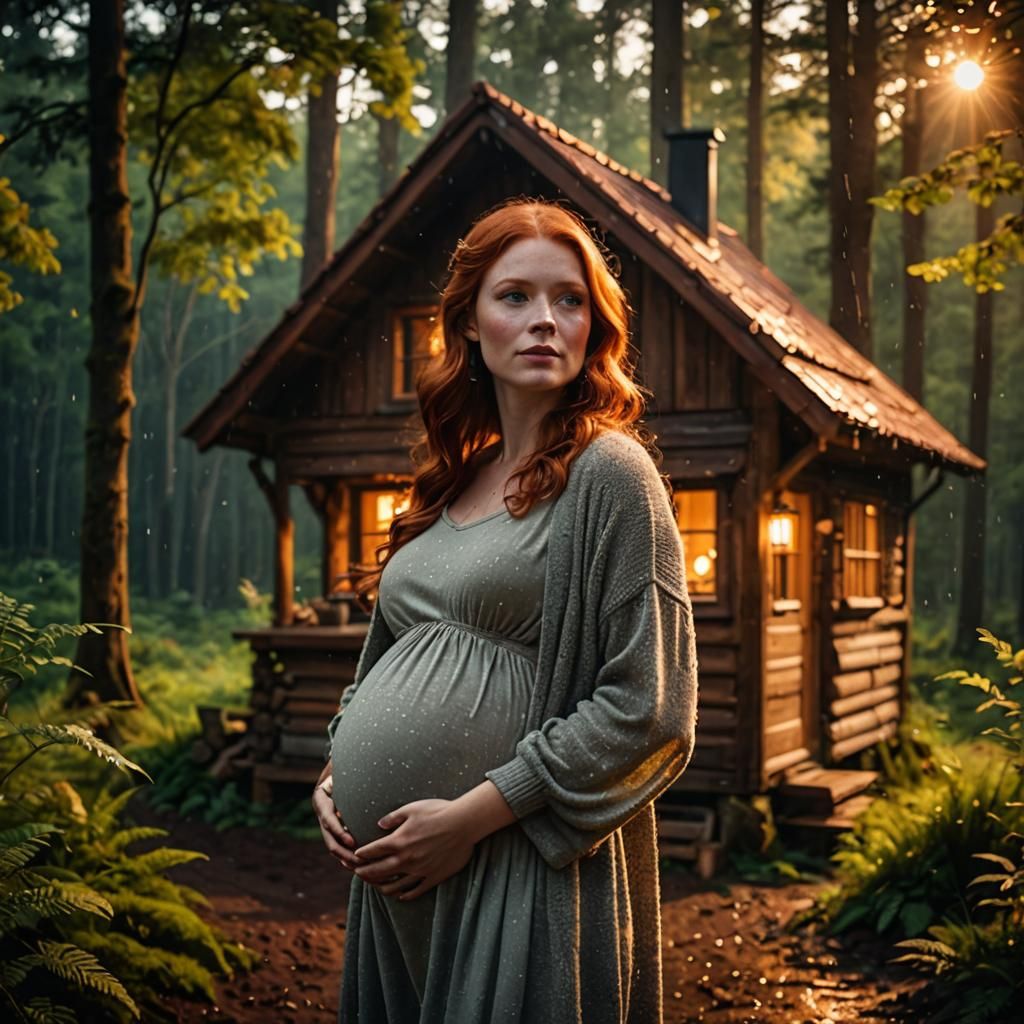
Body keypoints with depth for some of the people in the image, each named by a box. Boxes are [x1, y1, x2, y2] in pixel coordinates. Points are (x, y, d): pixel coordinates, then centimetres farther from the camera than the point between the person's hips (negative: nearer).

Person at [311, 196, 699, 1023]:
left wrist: (471, 815, -16)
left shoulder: (609, 471, -9)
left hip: (519, 873, -7)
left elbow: (650, 706, -15)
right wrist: (335, 775, 5)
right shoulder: (453, 481, 12)